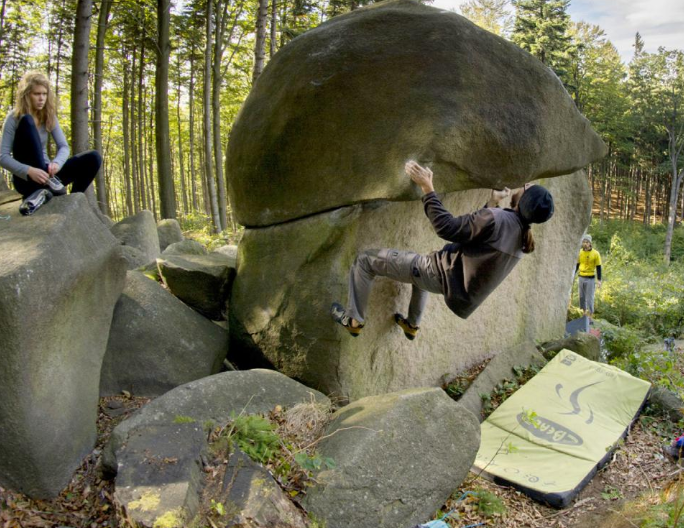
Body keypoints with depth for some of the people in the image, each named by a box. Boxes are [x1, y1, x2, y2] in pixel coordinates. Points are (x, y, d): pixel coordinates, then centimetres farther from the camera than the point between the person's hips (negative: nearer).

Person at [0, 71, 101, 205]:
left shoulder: (49, 116, 4)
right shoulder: (14, 118, -9)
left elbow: (64, 147, -4)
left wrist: (56, 163, -27)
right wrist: (29, 171, -34)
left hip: (45, 173, 5)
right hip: (26, 179, -4)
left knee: (93, 158, -12)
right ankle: (45, 187, -34)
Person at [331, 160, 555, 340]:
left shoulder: (496, 219, -28)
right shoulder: (522, 234, 0)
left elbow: (446, 227, -27)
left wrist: (426, 187, -23)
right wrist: (493, 204, 17)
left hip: (442, 275, -9)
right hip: (458, 283, 9)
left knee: (365, 259, 0)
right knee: (421, 264, 45)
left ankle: (354, 321, 12)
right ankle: (412, 325, 51)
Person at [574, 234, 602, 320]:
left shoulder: (595, 254, -8)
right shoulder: (580, 252, 3)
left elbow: (598, 267, -5)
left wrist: (599, 280, -11)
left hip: (591, 278, -4)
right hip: (581, 277, 4)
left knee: (589, 298, -3)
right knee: (582, 297, 9)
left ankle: (590, 317, 3)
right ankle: (583, 314, 20)